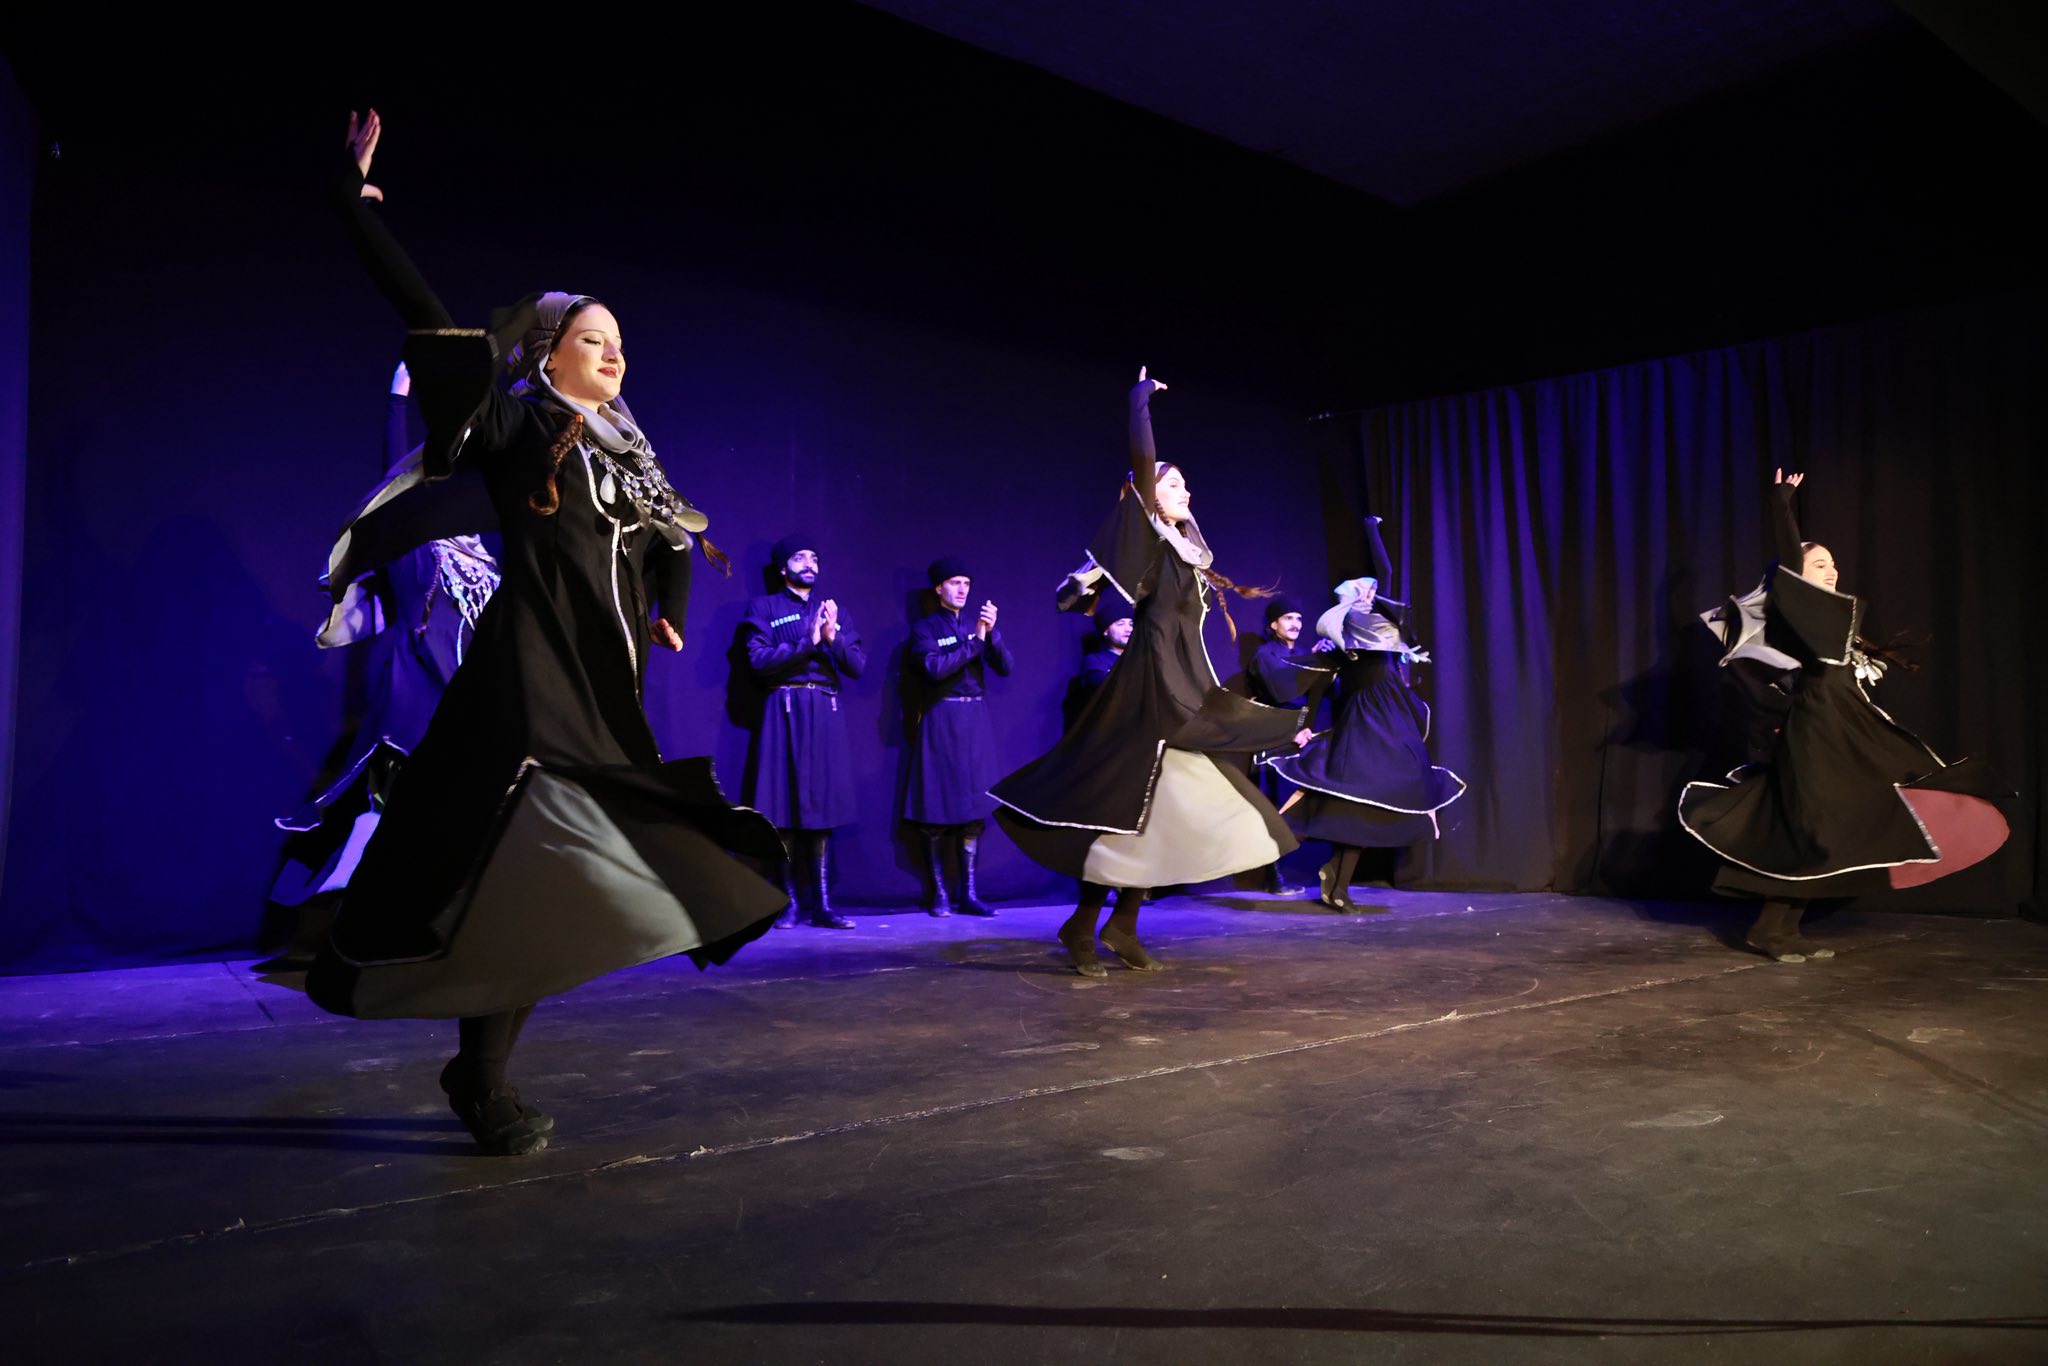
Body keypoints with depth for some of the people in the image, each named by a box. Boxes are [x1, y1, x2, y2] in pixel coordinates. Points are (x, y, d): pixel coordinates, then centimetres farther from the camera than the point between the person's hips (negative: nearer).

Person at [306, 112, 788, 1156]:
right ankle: (479, 1074, 2)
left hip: (605, 696, 7)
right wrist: (357, 200, -4)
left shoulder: (623, 453, 20)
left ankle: (485, 1068, 13)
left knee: (553, 887, 5)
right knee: (519, 870, -12)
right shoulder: (512, 423, 3)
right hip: (532, 682, -6)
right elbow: (427, 321, -5)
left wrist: (668, 615, 21)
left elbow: (674, 544, 34)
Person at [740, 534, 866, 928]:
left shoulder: (833, 611, 19)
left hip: (826, 714, 3)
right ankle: (791, 903, 4)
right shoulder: (764, 607, 8)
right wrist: (807, 643, -14)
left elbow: (857, 665, 9)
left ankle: (822, 904, 5)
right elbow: (758, 659, -7)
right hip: (785, 711, -3)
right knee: (786, 811, -3)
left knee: (823, 809, 1)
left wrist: (832, 638, -8)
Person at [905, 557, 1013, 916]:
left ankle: (968, 893, 8)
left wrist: (991, 632, -12)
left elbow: (1006, 667, 3)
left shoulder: (976, 625, 14)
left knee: (973, 806, 3)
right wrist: (974, 642, -13)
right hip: (941, 721, -4)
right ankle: (939, 892, 7)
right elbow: (934, 668, -16)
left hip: (975, 721, 4)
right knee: (938, 809, -2)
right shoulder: (925, 628, 1)